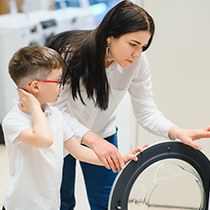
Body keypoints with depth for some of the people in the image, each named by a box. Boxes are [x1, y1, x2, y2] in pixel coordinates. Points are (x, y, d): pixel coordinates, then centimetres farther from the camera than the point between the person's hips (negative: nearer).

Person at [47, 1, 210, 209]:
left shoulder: (137, 63, -21)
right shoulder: (68, 52, -30)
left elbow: (146, 111, -13)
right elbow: (57, 110, -26)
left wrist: (178, 132, -31)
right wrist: (93, 139, -37)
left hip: (102, 136, 3)